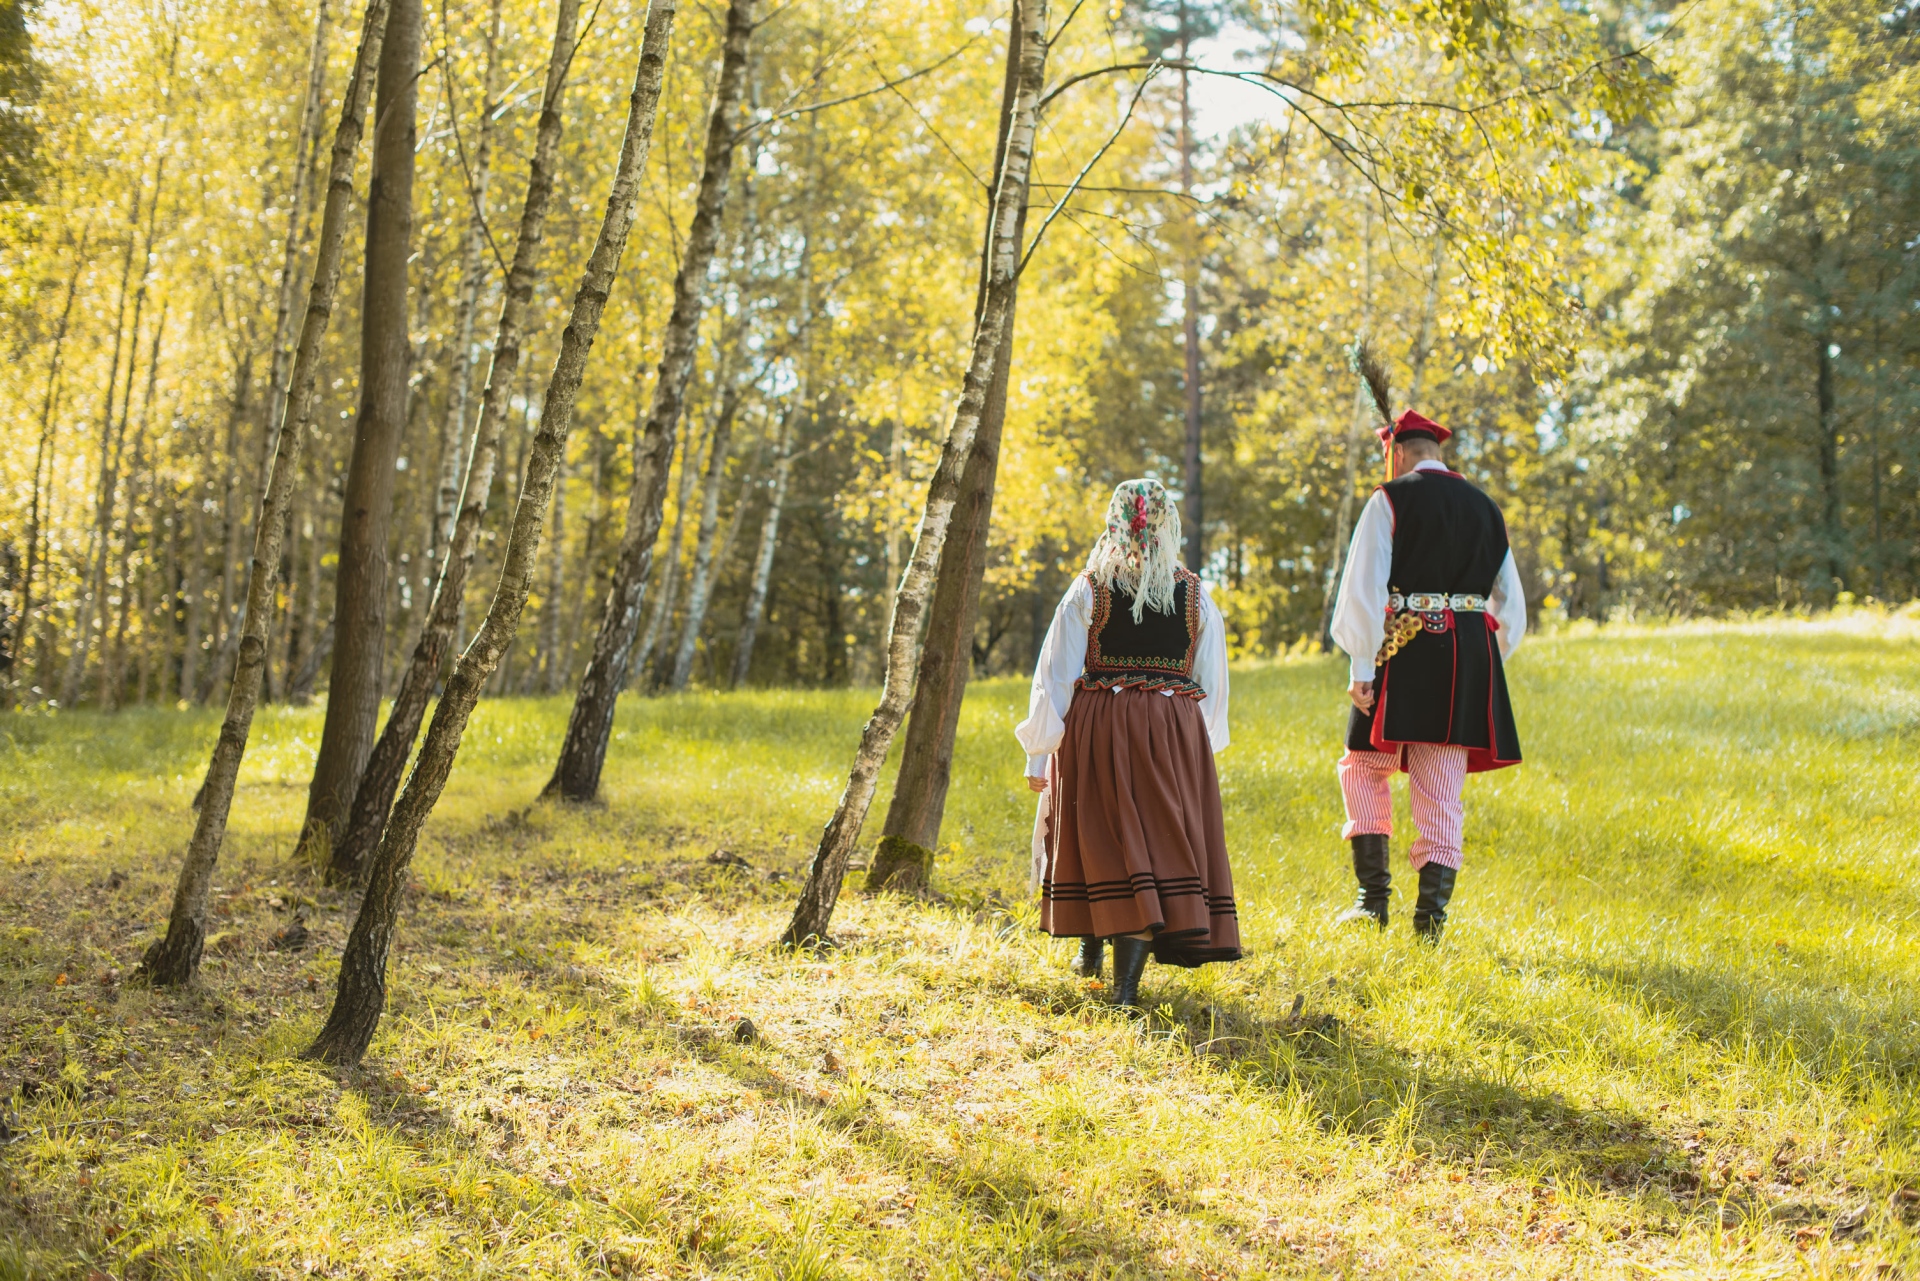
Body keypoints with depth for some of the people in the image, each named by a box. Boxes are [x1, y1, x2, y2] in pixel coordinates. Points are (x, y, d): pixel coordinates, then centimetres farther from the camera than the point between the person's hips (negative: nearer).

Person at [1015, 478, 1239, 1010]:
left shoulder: (1087, 591, -1)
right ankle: (1126, 981, -6)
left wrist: (1039, 755, 4)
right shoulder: (1197, 597, 4)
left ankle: (1091, 943, 30)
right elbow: (1213, 685, 8)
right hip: (1173, 736, 0)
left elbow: (1055, 677, -1)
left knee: (1103, 840, 14)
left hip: (1095, 727, 0)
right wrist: (1200, 746, 20)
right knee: (1160, 845, 1)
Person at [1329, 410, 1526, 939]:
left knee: (1365, 767, 11)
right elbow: (1510, 604, 18)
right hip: (1470, 654, 4)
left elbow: (1364, 588, -10)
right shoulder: (1484, 507, 15)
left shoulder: (1390, 501, -2)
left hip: (1405, 647, -4)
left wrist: (1361, 668, -8)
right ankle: (1431, 912, 3)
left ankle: (1374, 895, 4)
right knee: (1441, 788, 6)